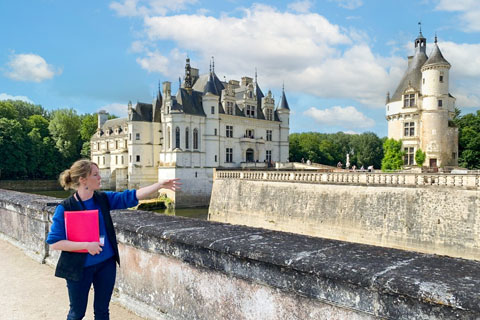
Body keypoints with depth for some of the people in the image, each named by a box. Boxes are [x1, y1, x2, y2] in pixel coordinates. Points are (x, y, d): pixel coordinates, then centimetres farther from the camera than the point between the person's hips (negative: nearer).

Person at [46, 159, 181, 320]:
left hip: (106, 264, 4)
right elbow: (54, 242, -15)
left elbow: (131, 196, -7)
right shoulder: (65, 208, -15)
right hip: (79, 268, -4)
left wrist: (160, 185, -15)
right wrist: (86, 245, -23)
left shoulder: (103, 199, -3)